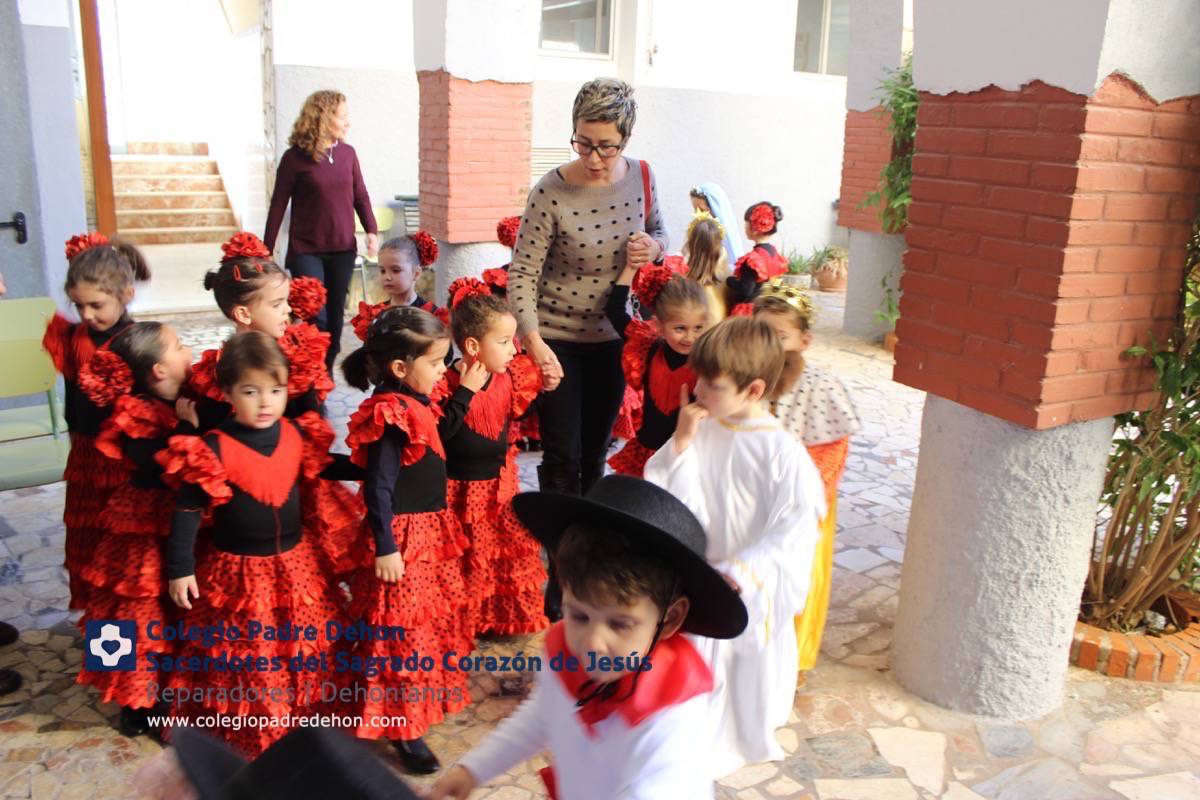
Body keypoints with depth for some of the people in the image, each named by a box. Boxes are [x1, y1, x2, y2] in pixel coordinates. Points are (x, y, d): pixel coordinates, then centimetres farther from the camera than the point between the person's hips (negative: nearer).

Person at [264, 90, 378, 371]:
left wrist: (372, 231, -3)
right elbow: (278, 205, -3)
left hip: (343, 250, 4)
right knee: (314, 317, -7)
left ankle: (327, 371, 25)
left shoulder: (347, 153, 4)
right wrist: (267, 250, -2)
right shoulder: (294, 157, -7)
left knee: (335, 314, 10)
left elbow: (360, 196, 11)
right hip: (306, 251, -4)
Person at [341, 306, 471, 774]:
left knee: (437, 619, 23)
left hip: (431, 532, 10)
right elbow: (378, 489, -22)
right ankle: (404, 729, 15)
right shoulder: (391, 418, -23)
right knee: (404, 632, 2)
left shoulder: (413, 406, 6)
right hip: (404, 540, -10)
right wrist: (385, 549, -21)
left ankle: (424, 695, 42)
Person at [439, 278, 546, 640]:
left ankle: (514, 616, 36)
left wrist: (543, 390, 3)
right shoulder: (448, 382, -20)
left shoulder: (509, 377, -1)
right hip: (463, 489, -6)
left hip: (499, 482, 6)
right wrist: (466, 390, -31)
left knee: (512, 551, 17)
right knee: (468, 563, 8)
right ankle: (467, 622, 28)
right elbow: (441, 430, -30)